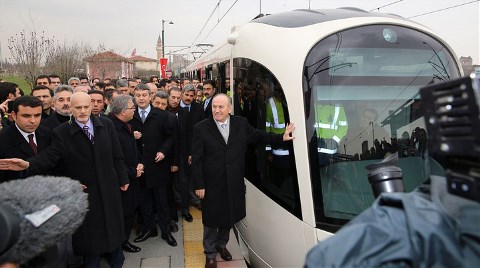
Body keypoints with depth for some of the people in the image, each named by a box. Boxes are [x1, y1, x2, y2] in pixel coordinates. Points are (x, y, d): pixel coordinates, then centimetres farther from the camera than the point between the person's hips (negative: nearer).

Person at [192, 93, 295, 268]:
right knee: (211, 221, 11)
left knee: (229, 216, 20)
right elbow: (196, 160, -8)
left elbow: (259, 136, 11)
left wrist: (281, 137, 3)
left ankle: (221, 244, 46)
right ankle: (210, 254, 32)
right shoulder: (201, 128, -9)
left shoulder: (241, 124, 0)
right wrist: (199, 185, -10)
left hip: (234, 183, 3)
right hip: (212, 185, -3)